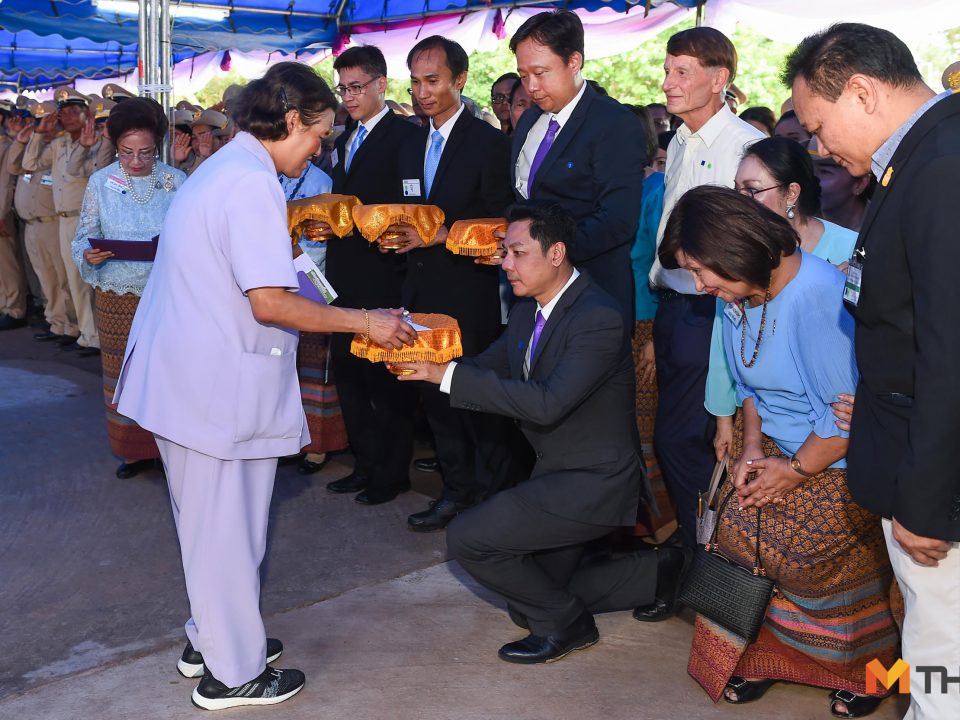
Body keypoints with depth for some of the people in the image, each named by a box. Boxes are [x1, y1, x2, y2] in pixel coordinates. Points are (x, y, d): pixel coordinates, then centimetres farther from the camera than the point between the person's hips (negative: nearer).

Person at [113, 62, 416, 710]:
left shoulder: (223, 169, 14)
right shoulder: (253, 184, -19)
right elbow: (270, 303, -25)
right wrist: (365, 323, -18)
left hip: (184, 375, 10)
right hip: (219, 386, -10)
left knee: (210, 520, 22)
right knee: (227, 527, 3)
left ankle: (210, 638, 38)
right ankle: (232, 673, 18)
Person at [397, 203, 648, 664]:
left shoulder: (598, 318, -24)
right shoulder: (528, 311, 5)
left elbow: (546, 403, -34)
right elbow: (486, 370, 8)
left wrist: (448, 374, -33)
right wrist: (424, 358, -11)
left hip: (591, 483, -10)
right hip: (555, 471, 10)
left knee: (467, 539, -12)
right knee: (534, 598, 18)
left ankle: (564, 621, 4)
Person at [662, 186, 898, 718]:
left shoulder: (818, 294, -29)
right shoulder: (738, 296, -2)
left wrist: (795, 472, -14)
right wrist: (751, 450, -2)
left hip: (834, 466, -7)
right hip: (773, 450, 7)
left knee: (823, 571, 2)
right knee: (739, 540, -2)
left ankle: (867, 672, 31)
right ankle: (763, 656, 21)